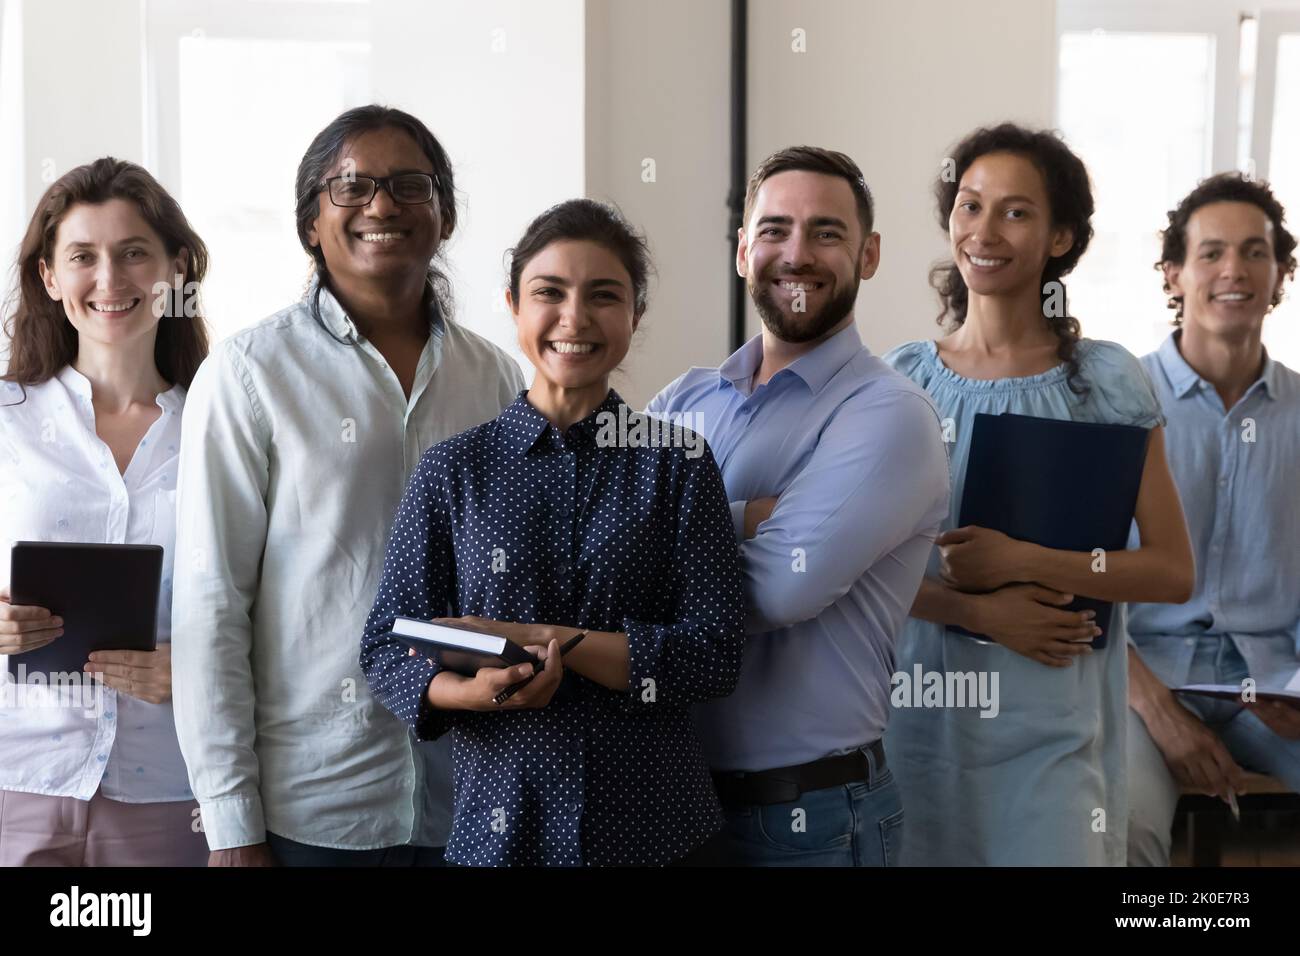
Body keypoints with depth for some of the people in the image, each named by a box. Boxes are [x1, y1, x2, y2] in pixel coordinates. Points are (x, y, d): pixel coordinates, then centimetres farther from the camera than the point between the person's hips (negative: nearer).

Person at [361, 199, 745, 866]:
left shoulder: (678, 463, -1)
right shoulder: (454, 469, 0)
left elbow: (713, 654, -9)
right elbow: (387, 652, 0)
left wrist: (536, 638, -17)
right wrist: (471, 691, -21)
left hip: (651, 822, 0)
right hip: (496, 820, 0)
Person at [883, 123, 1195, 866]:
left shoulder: (1106, 382, -3)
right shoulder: (901, 379, 3)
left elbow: (1173, 572, -6)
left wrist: (1019, 561, -17)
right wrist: (978, 611, -15)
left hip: (1053, 719, -2)